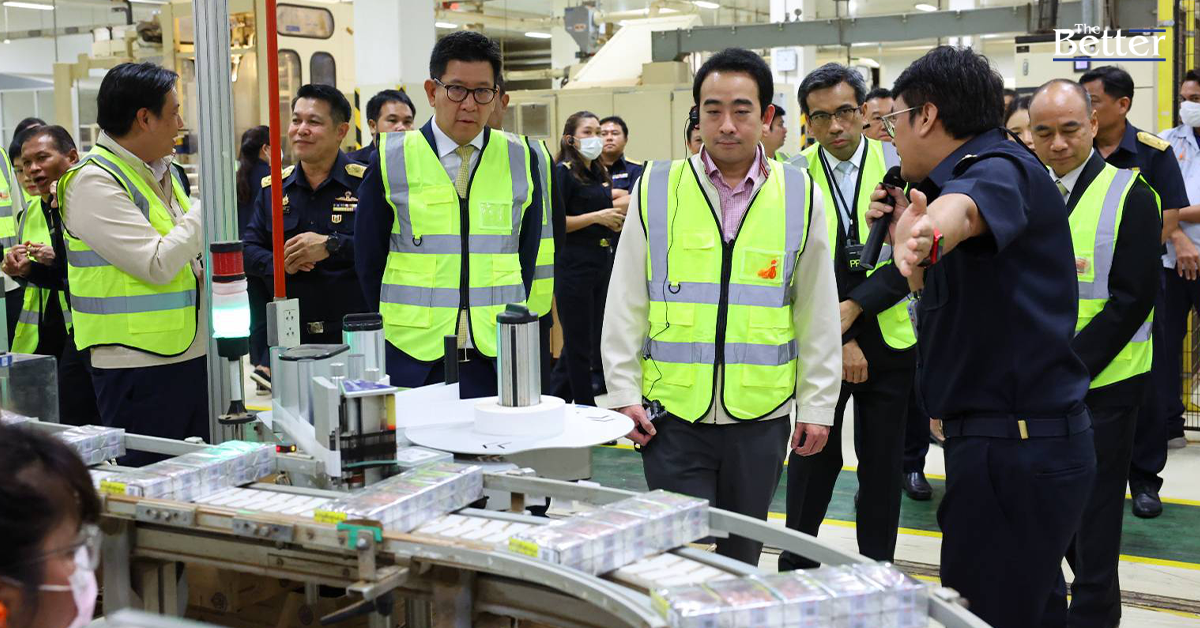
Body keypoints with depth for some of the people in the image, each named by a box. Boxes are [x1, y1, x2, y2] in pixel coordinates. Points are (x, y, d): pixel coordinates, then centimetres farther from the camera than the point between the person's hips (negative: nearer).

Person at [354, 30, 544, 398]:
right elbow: (369, 260, 6)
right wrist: (399, 329, 5)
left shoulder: (520, 160, 3)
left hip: (497, 360, 1)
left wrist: (505, 323, 5)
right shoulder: (391, 160, 0)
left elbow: (526, 254, 10)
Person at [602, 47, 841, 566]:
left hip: (760, 416, 1)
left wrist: (816, 405, 4)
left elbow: (819, 314, 5)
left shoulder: (800, 197, 1)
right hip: (671, 413, -1)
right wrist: (623, 393, -1)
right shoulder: (656, 189, 0)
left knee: (740, 558, 15)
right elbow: (625, 304, 3)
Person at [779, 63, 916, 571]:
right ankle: (796, 566, 23)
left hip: (888, 338, 0)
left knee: (882, 464, 9)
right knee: (814, 455, 8)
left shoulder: (899, 167, -3)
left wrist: (853, 307, -18)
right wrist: (838, 342, -10)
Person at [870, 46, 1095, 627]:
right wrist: (903, 234, 14)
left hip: (1014, 449, -11)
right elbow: (939, 298, 25)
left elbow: (966, 205, -41)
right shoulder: (958, 177, 17)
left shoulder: (1000, 169, -14)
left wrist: (929, 232, -62)